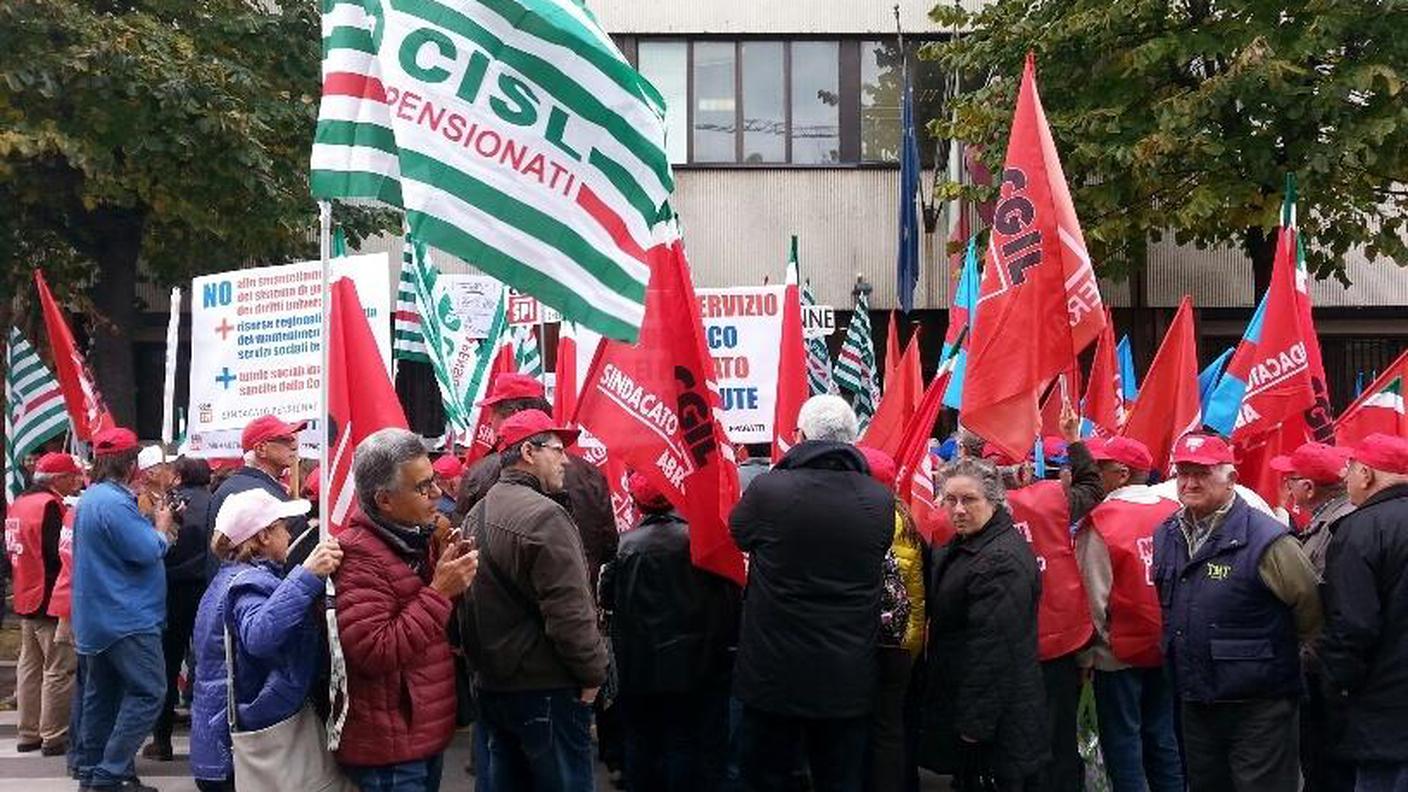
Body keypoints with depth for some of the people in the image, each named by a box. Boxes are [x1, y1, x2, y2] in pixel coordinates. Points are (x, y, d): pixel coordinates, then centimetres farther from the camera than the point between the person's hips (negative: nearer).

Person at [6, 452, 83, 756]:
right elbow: (61, 554, -22)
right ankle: (54, 737, 0)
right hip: (52, 602, -10)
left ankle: (28, 733, 21)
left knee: (30, 667, 15)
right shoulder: (49, 505, -18)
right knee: (60, 669, -3)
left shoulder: (20, 503, 12)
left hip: (26, 598, 10)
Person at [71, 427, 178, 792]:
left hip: (99, 615, 11)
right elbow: (146, 552, -21)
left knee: (103, 693, 15)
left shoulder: (91, 498, 13)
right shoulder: (114, 502, -20)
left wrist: (152, 525, 8)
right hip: (126, 616, -11)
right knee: (148, 692, -10)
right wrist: (162, 528, -4)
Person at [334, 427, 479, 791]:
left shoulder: (411, 540, 11)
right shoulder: (358, 556, -19)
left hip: (426, 734, 9)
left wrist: (452, 580, 2)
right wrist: (439, 591, -24)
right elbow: (375, 653, -26)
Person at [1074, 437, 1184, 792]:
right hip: (1166, 650, 4)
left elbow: (1094, 597, -12)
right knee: (1163, 737, 16)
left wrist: (1090, 652, 0)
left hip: (1119, 654, -4)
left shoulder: (1101, 522, -16)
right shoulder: (1174, 514, -5)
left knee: (1123, 741, 7)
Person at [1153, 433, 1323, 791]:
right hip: (1193, 704, 7)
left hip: (1259, 708, -6)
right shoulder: (1166, 535, 5)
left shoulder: (1265, 539, -17)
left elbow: (1310, 609, -12)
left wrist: (1279, 655, -1)